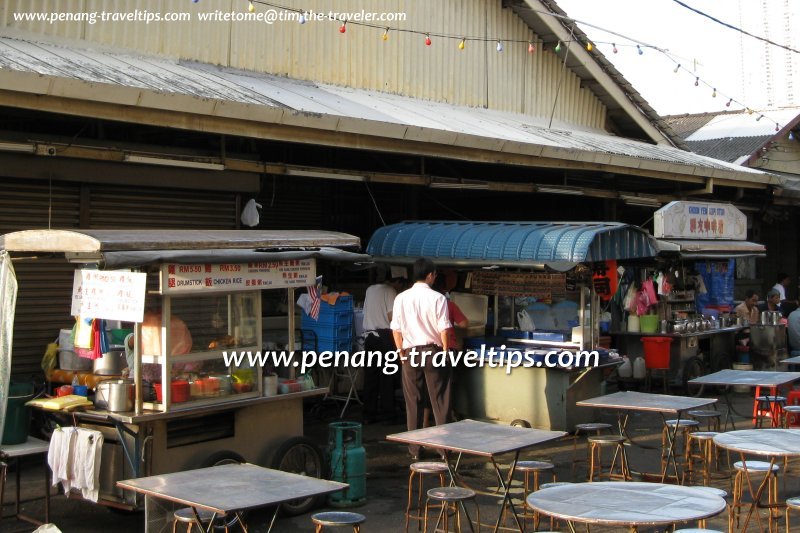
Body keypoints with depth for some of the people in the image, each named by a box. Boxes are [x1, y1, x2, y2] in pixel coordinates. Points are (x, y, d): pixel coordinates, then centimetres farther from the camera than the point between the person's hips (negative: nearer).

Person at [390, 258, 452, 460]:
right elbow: (444, 330, -9)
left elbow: (396, 330, 1)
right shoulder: (438, 298, -9)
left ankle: (415, 449, 12)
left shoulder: (401, 298, -1)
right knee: (439, 400, 6)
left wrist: (402, 352, 10)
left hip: (410, 352, 2)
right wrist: (445, 351, 3)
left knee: (413, 402, 8)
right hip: (433, 351, -2)